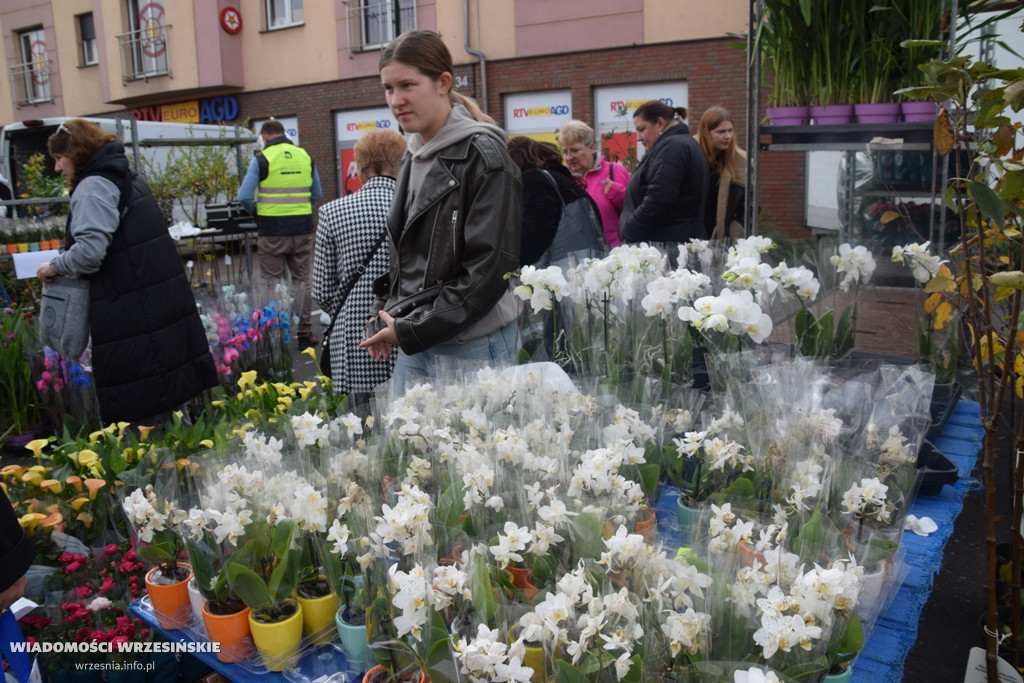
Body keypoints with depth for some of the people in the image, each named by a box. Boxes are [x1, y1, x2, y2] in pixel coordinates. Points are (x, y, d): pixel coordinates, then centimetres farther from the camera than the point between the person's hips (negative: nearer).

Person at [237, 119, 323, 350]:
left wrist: (256, 210, 10)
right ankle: (304, 333, 14)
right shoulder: (305, 156, 6)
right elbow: (317, 195, 11)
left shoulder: (261, 159, -6)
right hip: (302, 228, 3)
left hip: (273, 230, -3)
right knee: (302, 281, 11)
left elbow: (244, 197, -9)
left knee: (272, 283, 6)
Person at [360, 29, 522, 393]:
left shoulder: (482, 157, -11)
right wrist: (387, 317, 6)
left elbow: (489, 268, -16)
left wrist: (412, 330, -14)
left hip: (472, 348, -7)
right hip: (414, 345, 7)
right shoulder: (415, 156, 13)